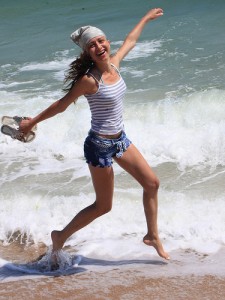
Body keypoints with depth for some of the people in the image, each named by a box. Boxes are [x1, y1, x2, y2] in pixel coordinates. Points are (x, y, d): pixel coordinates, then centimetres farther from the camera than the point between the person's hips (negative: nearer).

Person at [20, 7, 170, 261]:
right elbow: (61, 105, -10)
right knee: (103, 206, 3)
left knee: (151, 183, 11)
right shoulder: (89, 80, -22)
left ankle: (152, 236, 27)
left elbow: (129, 42, 19)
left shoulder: (113, 64, -2)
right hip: (100, 145, -8)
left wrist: (146, 19, 34)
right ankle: (61, 236, 21)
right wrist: (32, 122, -2)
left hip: (120, 140, 8)